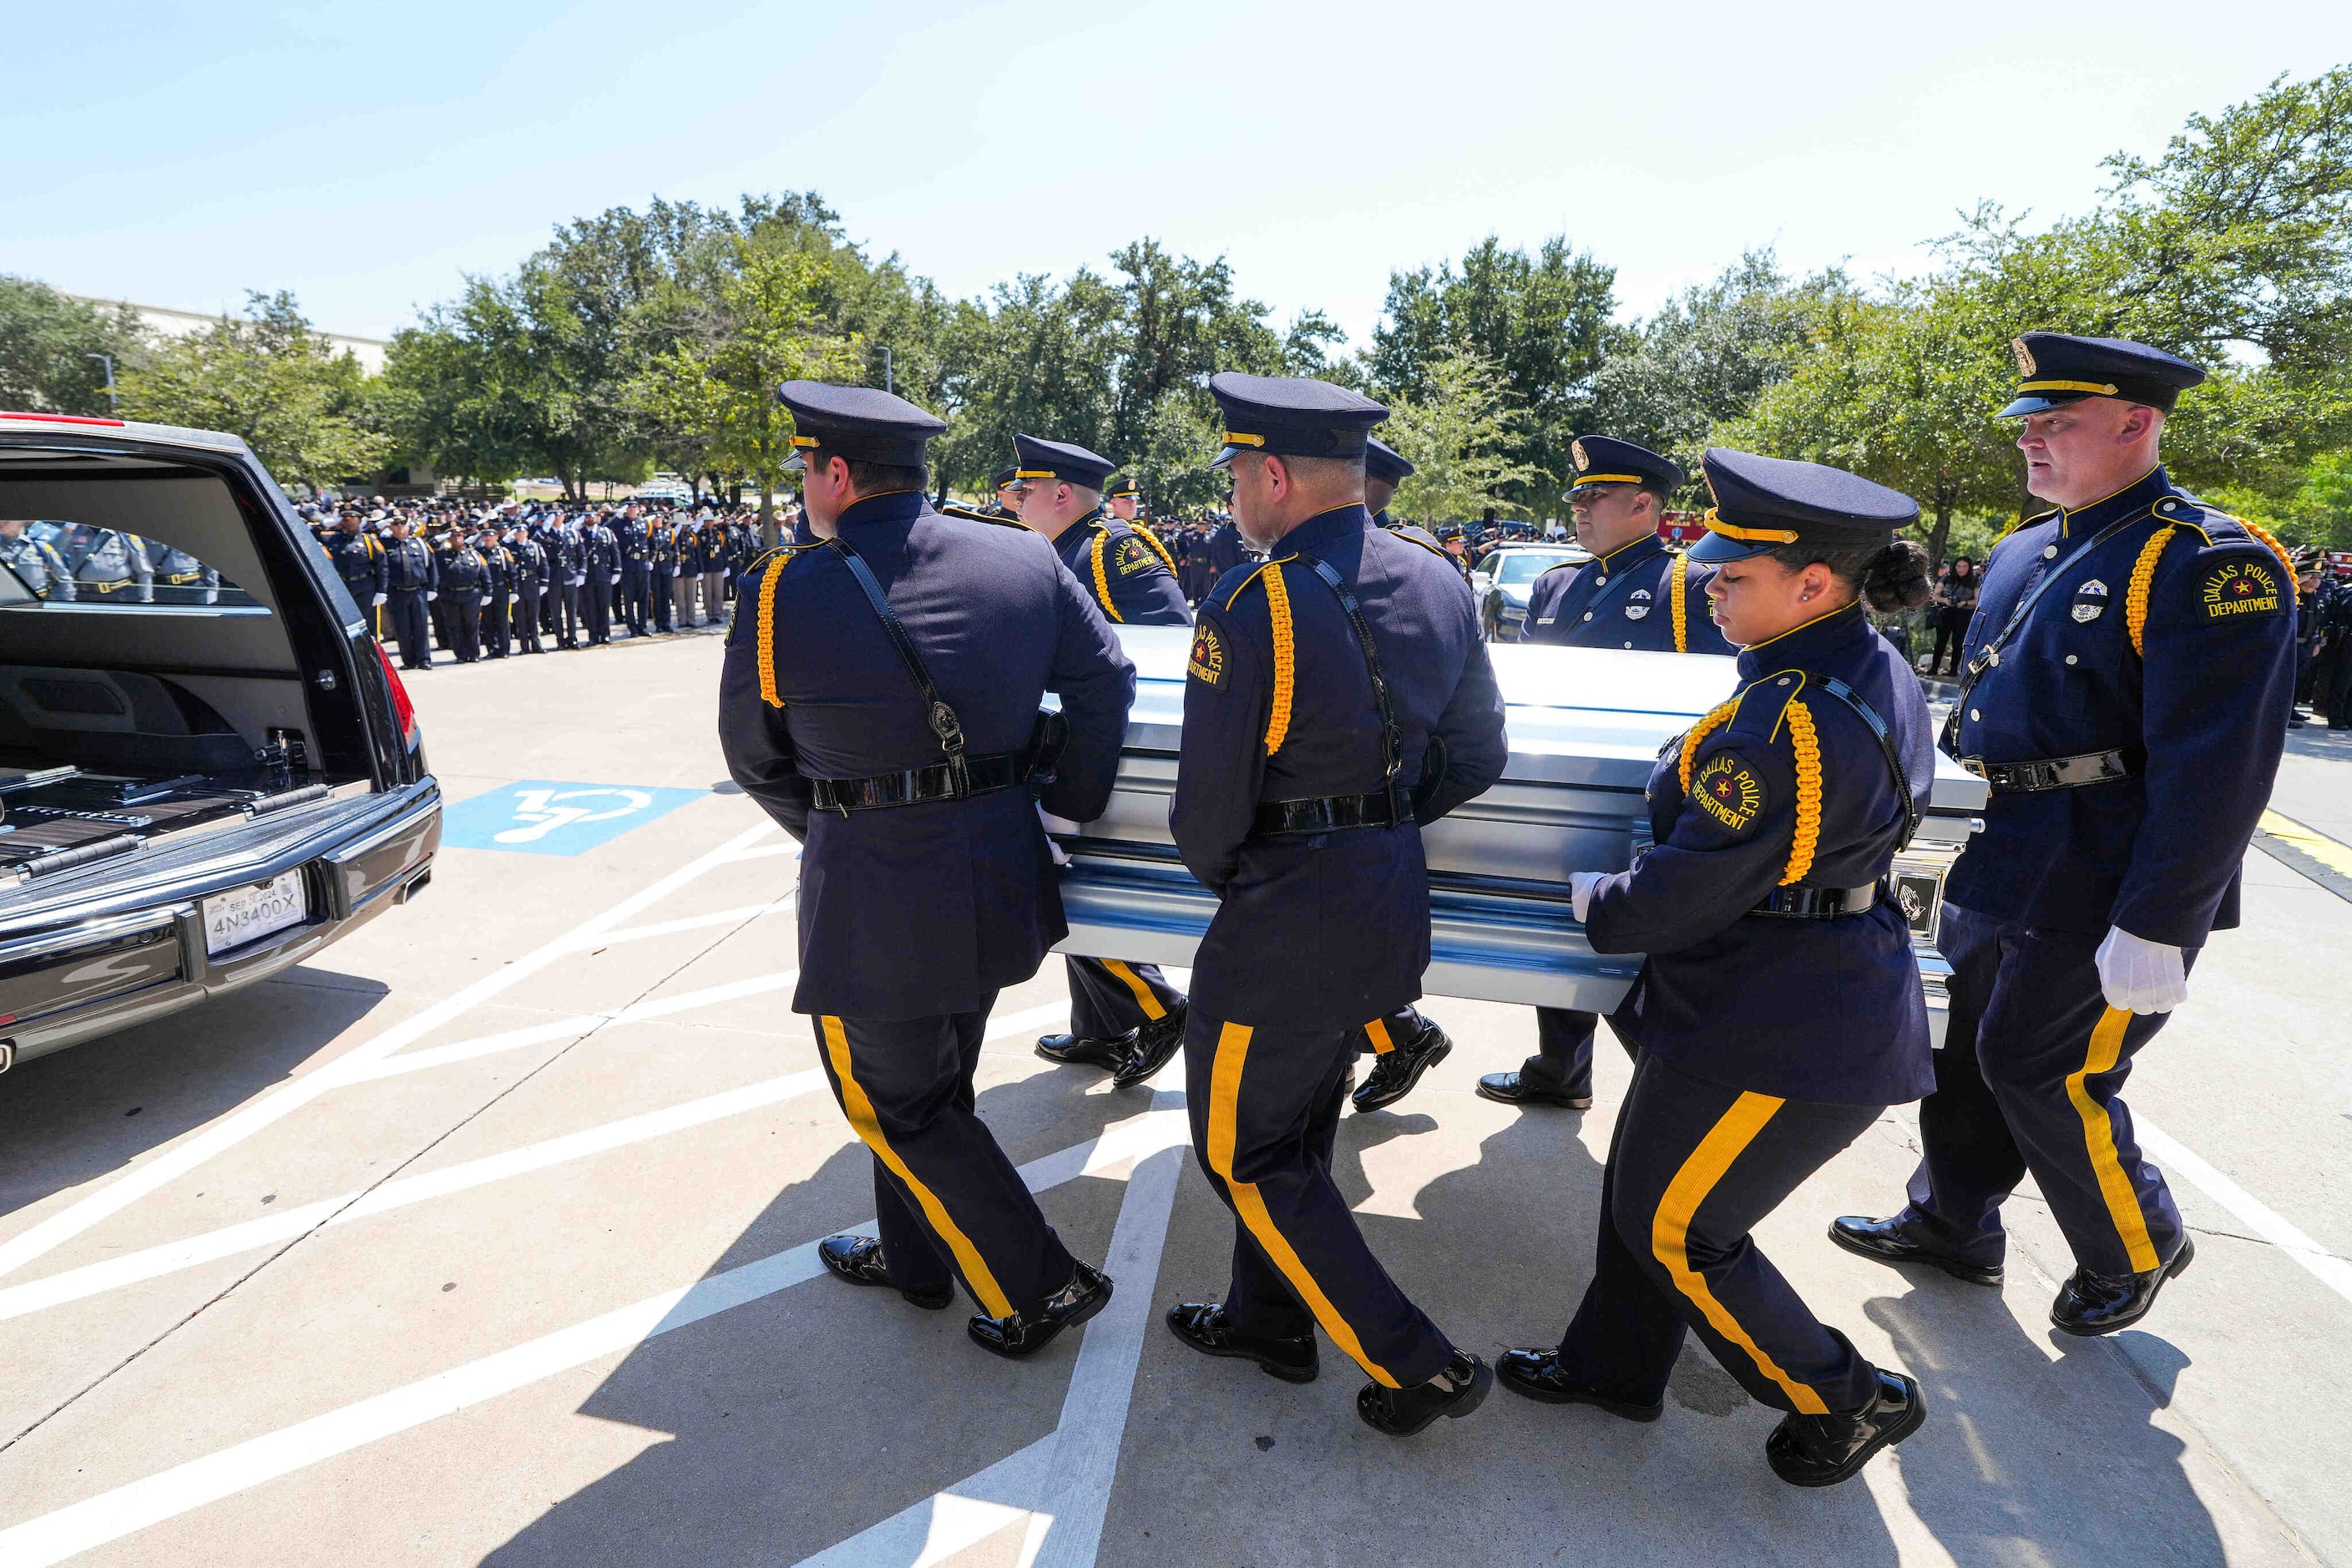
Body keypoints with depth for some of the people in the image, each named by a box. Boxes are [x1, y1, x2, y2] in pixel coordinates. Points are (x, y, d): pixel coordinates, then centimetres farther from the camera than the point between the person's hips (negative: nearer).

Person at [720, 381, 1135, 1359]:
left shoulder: (786, 590, -12)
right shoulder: (1026, 562, -2)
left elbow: (755, 759, 0)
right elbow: (1106, 683, 5)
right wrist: (1070, 800, 14)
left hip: (876, 897, -6)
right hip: (999, 877, 6)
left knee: (897, 1103, 14)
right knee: (935, 1081, 24)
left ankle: (1041, 1287, 19)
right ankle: (913, 1258, 44)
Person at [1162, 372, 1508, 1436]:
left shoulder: (1249, 607, -21)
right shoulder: (1438, 586, 2)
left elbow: (1208, 806, -18)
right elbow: (1477, 760, 8)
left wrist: (1221, 877, 3)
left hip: (1288, 919, -8)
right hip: (1395, 901, 8)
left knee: (1243, 1151, 12)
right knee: (1300, 1124, 24)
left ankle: (1418, 1365, 19)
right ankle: (1269, 1319, 43)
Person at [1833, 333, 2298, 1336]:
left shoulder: (2208, 566, -16)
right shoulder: (2023, 553, 9)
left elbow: (2213, 772, -21)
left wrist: (2155, 931, -23)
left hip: (2099, 890, -8)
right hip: (2003, 866, 8)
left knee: (2040, 1068, 3)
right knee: (1969, 1047, 16)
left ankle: (2135, 1251, 30)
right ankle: (1950, 1225, 35)